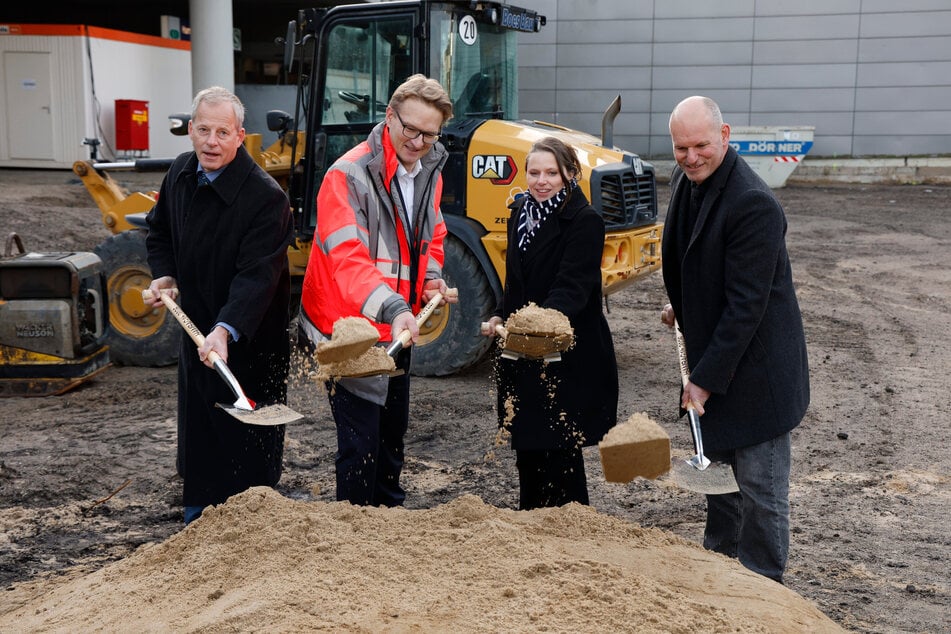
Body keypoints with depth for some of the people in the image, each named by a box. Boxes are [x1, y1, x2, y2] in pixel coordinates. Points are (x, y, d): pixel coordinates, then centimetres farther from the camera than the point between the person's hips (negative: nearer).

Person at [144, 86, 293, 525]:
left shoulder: (265, 197, -26)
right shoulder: (180, 173, -1)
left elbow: (257, 275, -33)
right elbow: (160, 230, 17)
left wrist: (227, 331, -45)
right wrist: (164, 274, 0)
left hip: (250, 337, -7)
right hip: (197, 326, 7)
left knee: (248, 436, 5)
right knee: (197, 425, 21)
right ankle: (197, 516, 40)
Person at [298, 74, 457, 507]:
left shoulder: (429, 171, 3)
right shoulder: (348, 176, -23)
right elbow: (347, 258, -35)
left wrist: (431, 276, 2)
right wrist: (393, 309, -49)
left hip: (398, 327, 8)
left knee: (393, 429, 23)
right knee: (360, 442, -5)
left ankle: (390, 510, 42)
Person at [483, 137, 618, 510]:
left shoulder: (584, 221, -13)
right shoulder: (520, 213, 10)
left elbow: (572, 287, -25)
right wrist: (501, 317, 6)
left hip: (569, 356, -7)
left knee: (560, 449, -3)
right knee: (526, 442, 14)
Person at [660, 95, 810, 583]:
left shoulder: (753, 204, -26)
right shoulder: (686, 179, 2)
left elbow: (746, 303, -26)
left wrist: (707, 377, -24)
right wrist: (681, 305, 16)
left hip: (753, 365, -9)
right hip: (711, 353, 9)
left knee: (760, 487, 1)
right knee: (716, 464, 23)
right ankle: (719, 558, 41)